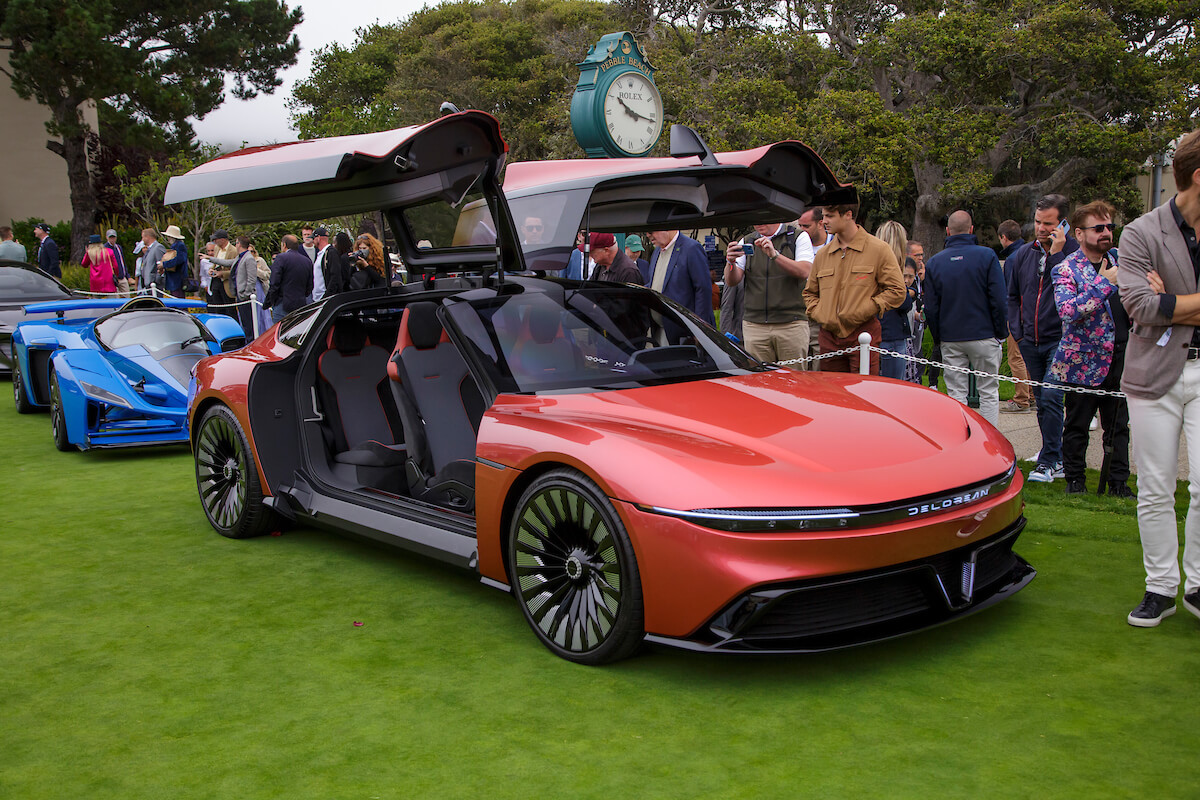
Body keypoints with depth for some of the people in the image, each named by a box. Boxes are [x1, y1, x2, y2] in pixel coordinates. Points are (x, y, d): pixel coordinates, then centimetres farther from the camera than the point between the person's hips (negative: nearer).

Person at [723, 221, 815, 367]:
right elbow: (731, 281, 5)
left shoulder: (799, 238, 5)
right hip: (754, 326, 2)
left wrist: (775, 255, -21)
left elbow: (804, 272, -11)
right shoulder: (747, 242, 14)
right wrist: (731, 262, -16)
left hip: (791, 324, -2)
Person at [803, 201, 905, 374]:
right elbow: (810, 293, 23)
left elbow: (897, 291, -3)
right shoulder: (822, 254, 13)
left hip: (863, 336, -4)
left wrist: (863, 312, -12)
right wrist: (818, 313, 2)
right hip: (829, 337, 5)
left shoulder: (878, 250, -1)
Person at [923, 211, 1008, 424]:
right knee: (988, 392, 6)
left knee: (956, 394, 6)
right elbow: (1000, 301, -7)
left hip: (950, 339, 2)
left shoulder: (934, 263, 3)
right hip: (984, 335, -2)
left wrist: (938, 338, 14)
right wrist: (1001, 333, 2)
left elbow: (931, 308, 4)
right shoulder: (987, 256, -5)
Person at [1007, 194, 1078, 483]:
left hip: (1060, 340, -6)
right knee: (1041, 401, 11)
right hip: (1030, 341, 6)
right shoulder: (1023, 255, 10)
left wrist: (1057, 253, -20)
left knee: (1051, 398, -14)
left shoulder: (1075, 251, -7)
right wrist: (1017, 331, 10)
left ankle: (1048, 462, -8)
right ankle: (1058, 458, 22)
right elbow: (1013, 296, 20)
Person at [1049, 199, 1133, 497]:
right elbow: (1068, 310, -24)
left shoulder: (1120, 259, 11)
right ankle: (1075, 479, 17)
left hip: (1121, 358, 5)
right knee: (1077, 425, 4)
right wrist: (1105, 283, -25)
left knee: (1118, 425, 11)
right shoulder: (1067, 270, -7)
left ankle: (1119, 481, 20)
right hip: (1085, 360, -5)